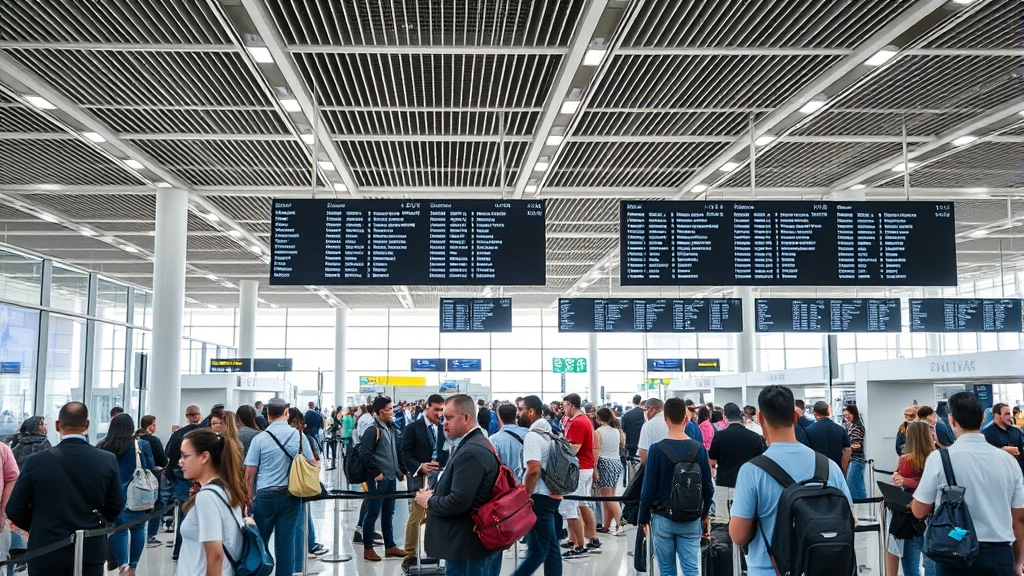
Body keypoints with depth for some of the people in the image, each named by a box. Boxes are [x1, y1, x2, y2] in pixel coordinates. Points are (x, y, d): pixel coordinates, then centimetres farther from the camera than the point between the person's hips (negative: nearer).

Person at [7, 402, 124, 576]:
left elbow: (14, 509, -3)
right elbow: (115, 507, 1)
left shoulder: (36, 462, -10)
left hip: (47, 553, -1)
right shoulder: (107, 460, -6)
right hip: (91, 553, 1)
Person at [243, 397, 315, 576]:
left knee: (260, 541, 11)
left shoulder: (260, 438, -6)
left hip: (265, 495, -1)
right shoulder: (299, 436, -2)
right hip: (291, 495, 1)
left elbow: (249, 474, -5)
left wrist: (250, 498, 7)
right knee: (286, 540, 6)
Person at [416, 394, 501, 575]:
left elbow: (459, 501, -27)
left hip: (469, 545, -10)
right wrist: (435, 493, 3)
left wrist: (429, 501, -10)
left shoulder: (470, 452, -22)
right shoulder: (476, 444, 11)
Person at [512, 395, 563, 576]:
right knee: (552, 549, 10)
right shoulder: (550, 432, 15)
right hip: (554, 496, 9)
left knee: (537, 550, -6)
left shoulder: (533, 435, -14)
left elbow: (534, 471, -23)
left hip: (540, 498, -9)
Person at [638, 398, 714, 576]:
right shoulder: (699, 449, -4)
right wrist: (705, 513, 17)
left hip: (663, 519, -2)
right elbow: (708, 487, 1)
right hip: (691, 521, 2)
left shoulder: (657, 449, -10)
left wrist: (644, 518, 3)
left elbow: (649, 488, -9)